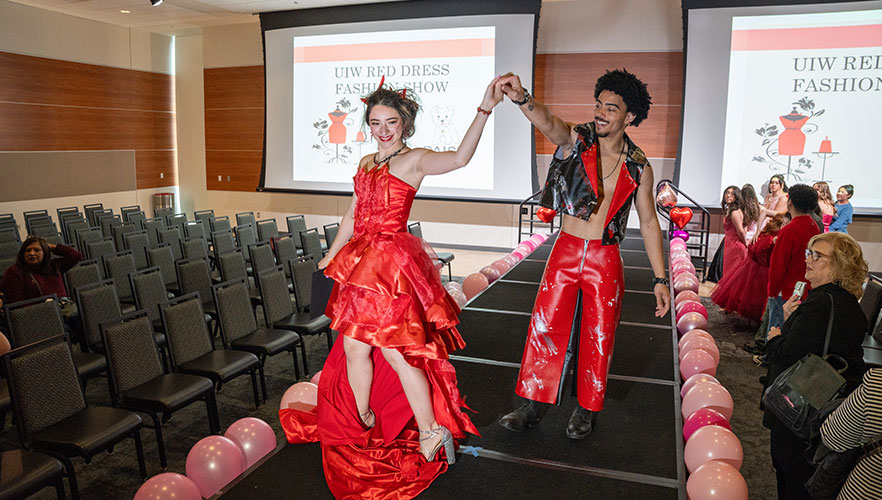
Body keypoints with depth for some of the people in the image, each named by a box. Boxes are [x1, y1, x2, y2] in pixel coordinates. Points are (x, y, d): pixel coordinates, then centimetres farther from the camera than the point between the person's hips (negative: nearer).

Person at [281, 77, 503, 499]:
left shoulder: (414, 159, -6)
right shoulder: (366, 162, 16)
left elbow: (459, 158, -26)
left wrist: (485, 109, -36)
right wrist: (331, 256, 25)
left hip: (392, 264, -7)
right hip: (362, 263, 7)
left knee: (395, 350, -6)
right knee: (355, 346, 11)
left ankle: (431, 433, 11)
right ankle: (362, 424, 31)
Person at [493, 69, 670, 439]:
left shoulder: (638, 167, -1)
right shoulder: (575, 140, -5)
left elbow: (648, 223, 4)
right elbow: (548, 123, -28)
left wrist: (660, 278, 1)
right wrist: (522, 98, -51)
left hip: (605, 259, 0)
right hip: (566, 251, 0)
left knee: (598, 337, 9)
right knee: (546, 326, 4)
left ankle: (587, 409, 28)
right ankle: (533, 405, 20)